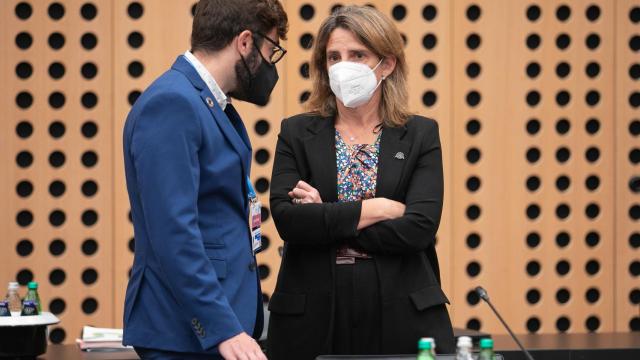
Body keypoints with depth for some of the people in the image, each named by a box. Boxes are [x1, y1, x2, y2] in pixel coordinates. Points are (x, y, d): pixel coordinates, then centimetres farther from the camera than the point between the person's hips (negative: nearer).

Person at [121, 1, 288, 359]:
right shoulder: (171, 103, -15)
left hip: (226, 319, 9)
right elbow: (173, 232, -23)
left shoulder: (213, 104, 15)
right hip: (189, 331, -9)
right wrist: (223, 329, -25)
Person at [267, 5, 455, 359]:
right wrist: (378, 209, -10)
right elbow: (286, 218, -8)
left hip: (402, 315, 0)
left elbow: (420, 228, -8)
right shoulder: (296, 133, 7)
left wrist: (324, 222, -9)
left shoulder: (421, 135, 6)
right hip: (313, 316, 0)